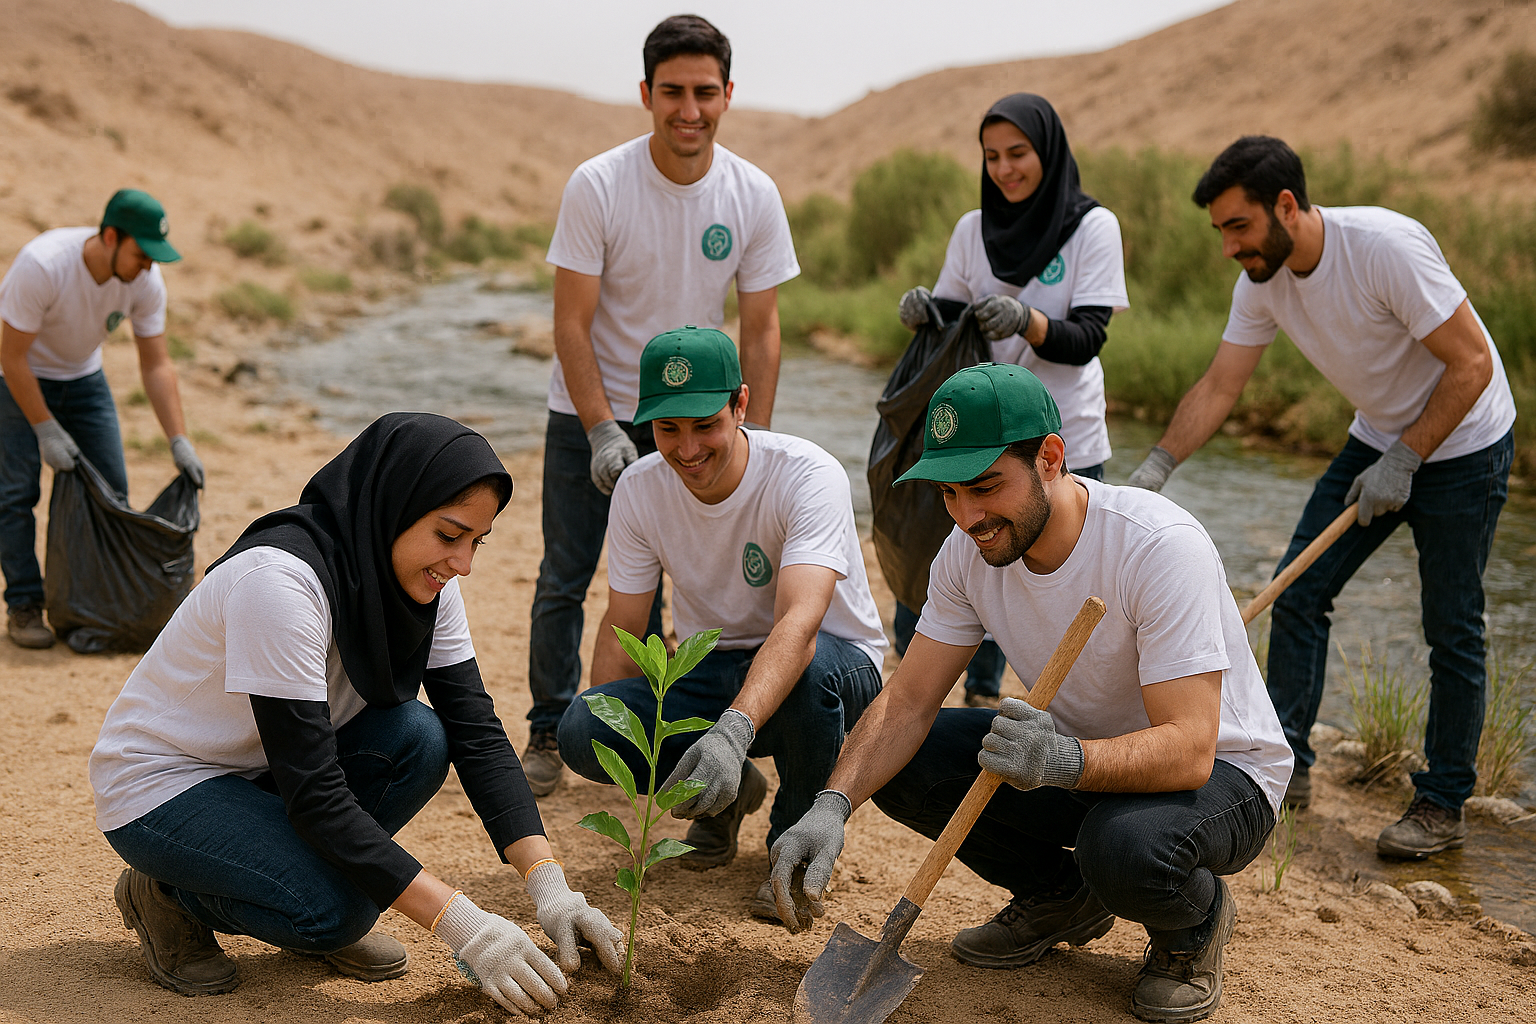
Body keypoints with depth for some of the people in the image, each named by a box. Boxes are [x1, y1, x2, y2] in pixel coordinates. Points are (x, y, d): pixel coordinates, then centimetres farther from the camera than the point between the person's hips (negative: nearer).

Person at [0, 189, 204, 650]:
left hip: (83, 376, 5)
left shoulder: (145, 280, -20)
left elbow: (156, 366, -13)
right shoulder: (41, 265, -35)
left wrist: (179, 440, -19)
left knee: (111, 487, 1)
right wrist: (45, 430, -25)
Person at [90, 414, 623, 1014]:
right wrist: (458, 921, -35)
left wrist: (548, 885, -23)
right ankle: (169, 895, 0)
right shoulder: (280, 579, -33)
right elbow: (312, 795, -33)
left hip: (267, 771, 7)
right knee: (336, 910, -28)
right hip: (160, 783, -7)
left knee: (417, 738, -21)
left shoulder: (424, 579, -10)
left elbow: (476, 733, -11)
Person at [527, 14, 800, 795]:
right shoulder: (597, 186, -17)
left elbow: (761, 331, -4)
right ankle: (548, 734, 16)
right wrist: (602, 430, -22)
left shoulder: (753, 196, -9)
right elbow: (571, 323, -15)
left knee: (658, 582, 3)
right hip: (588, 414, -1)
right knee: (565, 578, 2)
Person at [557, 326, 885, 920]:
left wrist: (732, 733, -56)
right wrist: (603, 728, -14)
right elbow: (621, 630, -1)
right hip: (709, 674, 4)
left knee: (805, 667, -41)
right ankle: (728, 793, 8)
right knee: (580, 731, -23)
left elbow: (798, 624, -41)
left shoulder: (809, 476, -26)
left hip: (835, 667, -3)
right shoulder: (639, 489, -10)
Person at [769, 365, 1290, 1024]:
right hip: (1081, 754, 6)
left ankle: (1197, 919, -1)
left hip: (1222, 772, -6)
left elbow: (1187, 749, -35)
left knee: (1125, 845, -39)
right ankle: (1059, 897, 10)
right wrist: (832, 806, -28)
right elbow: (906, 702, -11)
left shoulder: (1162, 547, -31)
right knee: (900, 762, -13)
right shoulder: (972, 550, -11)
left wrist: (1066, 761, -53)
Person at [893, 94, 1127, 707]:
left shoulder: (1093, 227, -4)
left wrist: (1027, 322, -31)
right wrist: (920, 314, -13)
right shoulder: (973, 230, 6)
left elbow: (1087, 339, -12)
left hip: (1067, 446, -3)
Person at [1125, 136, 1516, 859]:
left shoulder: (1386, 246, -30)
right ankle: (1285, 765, 12)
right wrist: (1157, 466, -17)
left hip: (1463, 443, -6)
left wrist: (1404, 460, -24)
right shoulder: (1263, 279, -9)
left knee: (1451, 631, -1)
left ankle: (1443, 806, 11)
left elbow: (1472, 364, -25)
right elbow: (1218, 386, -5)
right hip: (1379, 438, 7)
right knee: (1298, 593, 0)